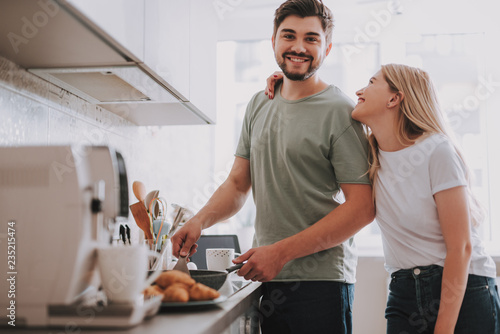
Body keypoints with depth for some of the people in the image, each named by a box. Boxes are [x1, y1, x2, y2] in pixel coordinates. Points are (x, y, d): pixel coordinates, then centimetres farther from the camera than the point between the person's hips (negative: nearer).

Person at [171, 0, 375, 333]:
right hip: (267, 280, 6)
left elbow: (362, 207, -15)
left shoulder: (341, 112, -10)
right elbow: (238, 183, 15)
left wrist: (282, 252, -18)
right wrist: (200, 220, -5)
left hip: (321, 281, -5)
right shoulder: (259, 105, 11)